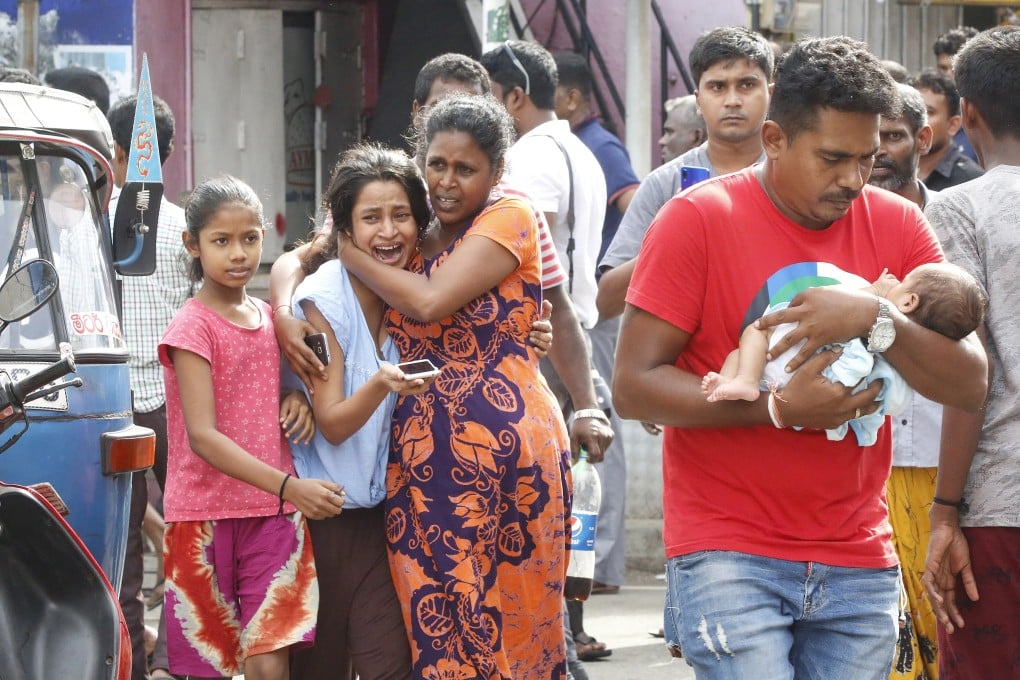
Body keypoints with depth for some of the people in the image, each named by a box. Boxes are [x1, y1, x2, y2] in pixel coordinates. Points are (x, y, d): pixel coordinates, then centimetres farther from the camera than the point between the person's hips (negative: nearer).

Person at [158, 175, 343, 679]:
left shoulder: (268, 318, 9)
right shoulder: (192, 327, -10)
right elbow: (203, 436, -19)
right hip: (206, 516, -4)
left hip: (272, 514, 4)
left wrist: (296, 398, 0)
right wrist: (288, 486, -31)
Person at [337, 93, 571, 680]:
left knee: (505, 620, -1)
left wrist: (348, 251, -3)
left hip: (503, 445, -5)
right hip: (420, 452, 5)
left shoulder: (510, 218, -2)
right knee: (436, 627, 2)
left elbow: (430, 301, -15)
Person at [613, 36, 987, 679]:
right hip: (730, 559, -4)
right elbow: (634, 384, -9)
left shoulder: (897, 224, 6)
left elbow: (970, 384, -1)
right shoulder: (699, 219, -5)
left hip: (858, 563, 4)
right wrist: (779, 409, -20)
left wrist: (877, 322, -19)